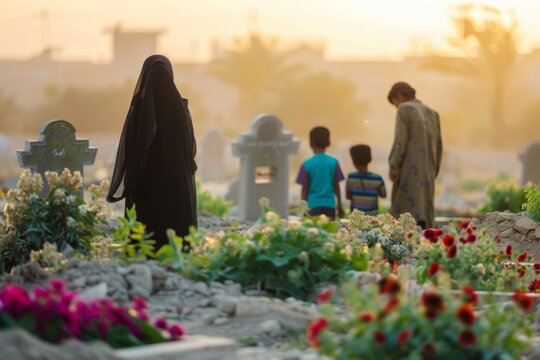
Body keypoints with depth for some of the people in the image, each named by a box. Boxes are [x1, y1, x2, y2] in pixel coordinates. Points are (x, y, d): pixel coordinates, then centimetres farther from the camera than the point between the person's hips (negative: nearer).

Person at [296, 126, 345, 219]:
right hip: (329, 205, 2)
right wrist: (340, 205, 15)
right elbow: (336, 186, 5)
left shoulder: (307, 164, -5)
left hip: (313, 205, -2)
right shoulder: (334, 162, 0)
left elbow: (304, 189, -2)